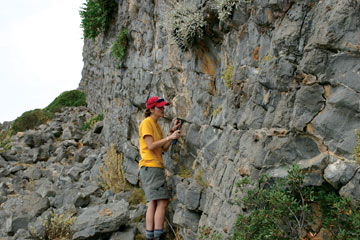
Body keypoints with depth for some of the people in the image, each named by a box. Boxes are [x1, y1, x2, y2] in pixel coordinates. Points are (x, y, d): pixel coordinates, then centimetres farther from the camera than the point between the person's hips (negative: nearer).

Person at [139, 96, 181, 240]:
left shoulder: (156, 125, 21)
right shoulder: (146, 123, -6)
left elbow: (164, 148, 15)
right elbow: (150, 146, -16)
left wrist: (172, 131, 9)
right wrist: (169, 137, -15)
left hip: (156, 166, 9)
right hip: (150, 166, -9)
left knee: (153, 203, 4)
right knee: (162, 201, -14)